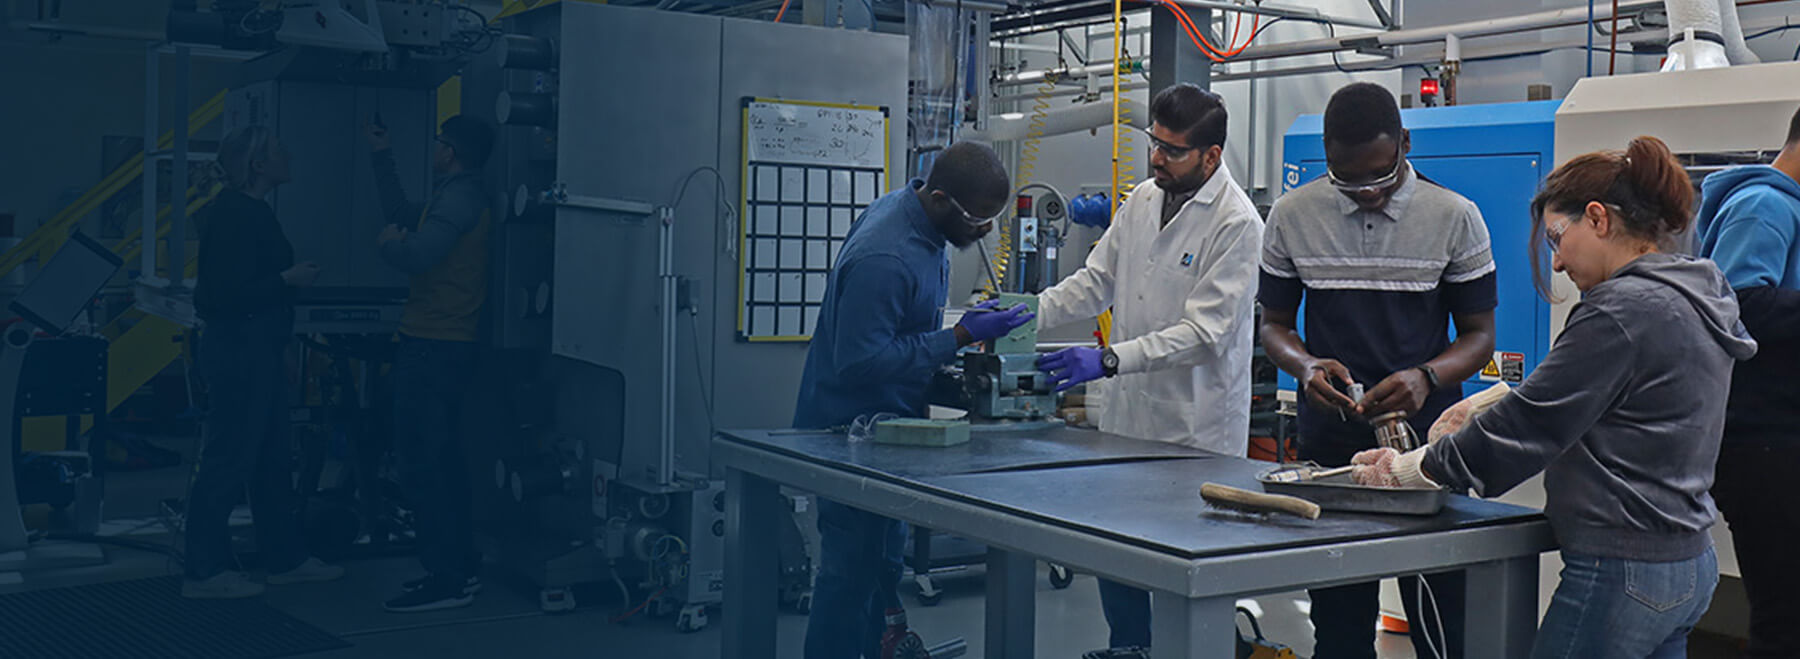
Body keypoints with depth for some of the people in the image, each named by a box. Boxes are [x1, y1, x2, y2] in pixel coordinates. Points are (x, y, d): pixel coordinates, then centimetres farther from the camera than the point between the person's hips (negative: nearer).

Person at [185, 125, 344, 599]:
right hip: (239, 349, -11)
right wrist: (287, 279, -20)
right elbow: (226, 296, -22)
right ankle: (205, 572, 3)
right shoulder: (232, 215, -16)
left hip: (258, 349, 11)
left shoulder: (251, 211, 15)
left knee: (273, 458, 15)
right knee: (228, 459, -5)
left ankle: (285, 558, 24)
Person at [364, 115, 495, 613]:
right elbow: (402, 214, 31)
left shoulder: (458, 198, -15)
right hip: (448, 346, 11)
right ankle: (461, 567, 23)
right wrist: (382, 157, 33)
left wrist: (389, 243, -5)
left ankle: (446, 580, -7)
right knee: (441, 459, 16)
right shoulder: (459, 196, 18)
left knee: (420, 461, -9)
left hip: (432, 348, -11)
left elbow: (417, 254, -27)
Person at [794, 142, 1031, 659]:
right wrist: (959, 337, -27)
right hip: (851, 429, -10)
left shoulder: (911, 212, 3)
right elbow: (859, 361, -30)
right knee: (851, 572, -3)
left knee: (883, 562, 19)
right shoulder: (884, 259, -30)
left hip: (884, 422, 10)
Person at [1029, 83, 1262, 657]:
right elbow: (1096, 281, 13)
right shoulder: (1143, 199, 8)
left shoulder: (1236, 223, -15)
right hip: (1127, 413, 7)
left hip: (1194, 428, -7)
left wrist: (1109, 360, -29)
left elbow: (1202, 333, -21)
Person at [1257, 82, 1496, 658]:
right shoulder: (1292, 216, 2)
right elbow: (1274, 324, 10)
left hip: (1427, 441, -1)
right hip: (1328, 445, 2)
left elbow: (1479, 334, 3)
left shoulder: (1455, 217, -1)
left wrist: (1426, 377, -17)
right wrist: (1305, 366, -12)